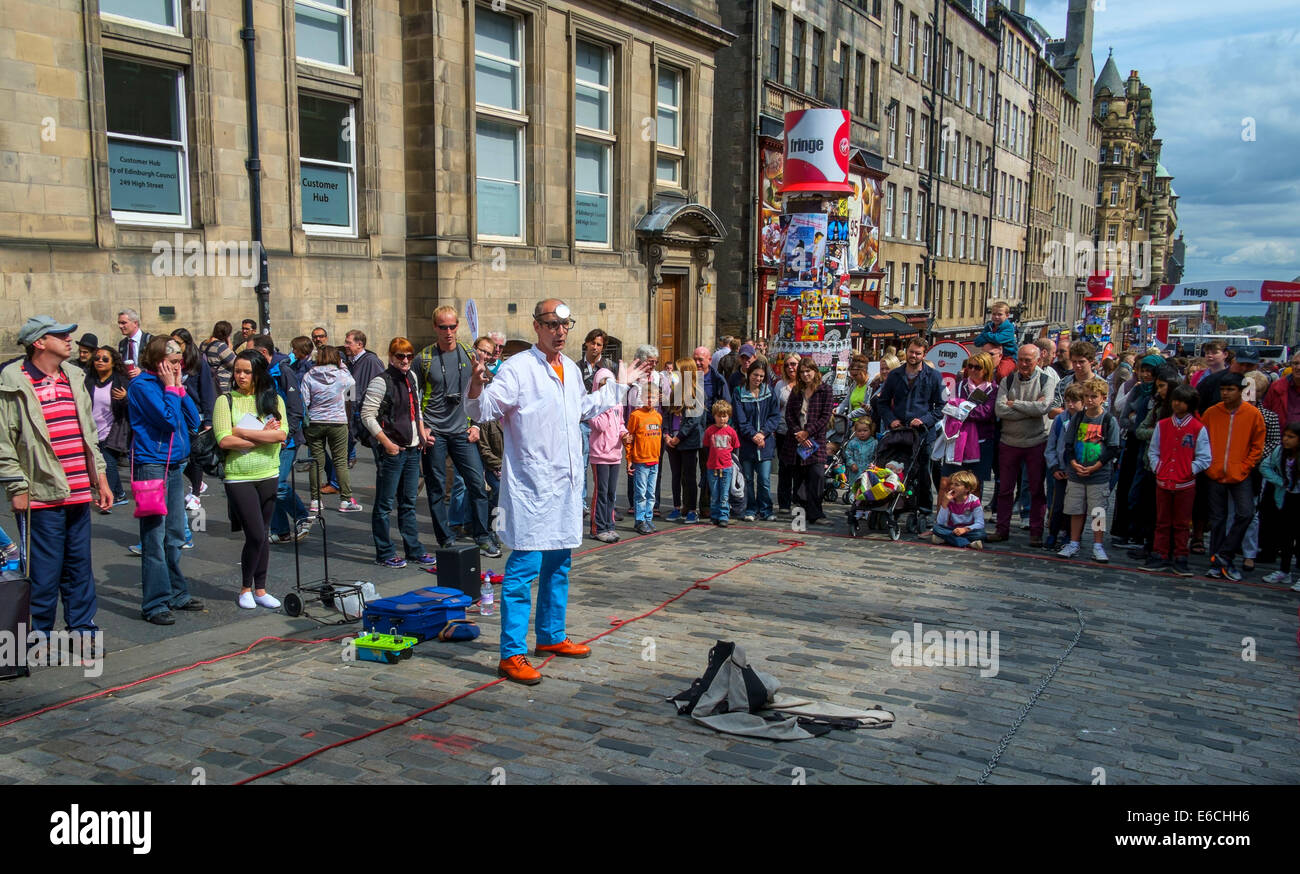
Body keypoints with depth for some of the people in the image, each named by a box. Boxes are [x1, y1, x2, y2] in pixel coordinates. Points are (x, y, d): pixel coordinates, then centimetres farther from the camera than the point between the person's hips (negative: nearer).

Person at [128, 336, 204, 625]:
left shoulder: (170, 385, 12)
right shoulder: (142, 385, -10)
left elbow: (193, 421, 8)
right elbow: (168, 419, -19)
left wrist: (180, 388, 3)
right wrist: (171, 387, -10)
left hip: (175, 465, 8)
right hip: (151, 465, -8)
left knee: (175, 536, 14)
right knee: (154, 538, -5)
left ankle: (176, 593, 25)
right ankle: (155, 603, -1)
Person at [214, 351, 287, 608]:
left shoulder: (273, 400, 4)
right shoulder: (226, 400, -3)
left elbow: (282, 434, -10)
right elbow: (224, 440, -14)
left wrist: (243, 432, -13)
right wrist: (263, 437, -10)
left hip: (269, 476, 3)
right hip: (239, 478, -3)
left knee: (263, 535, 11)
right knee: (255, 535, -7)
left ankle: (260, 589, 23)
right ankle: (245, 588, 14)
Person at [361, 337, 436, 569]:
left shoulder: (411, 378, 12)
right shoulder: (381, 382, -10)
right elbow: (367, 416, -13)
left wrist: (422, 433, 12)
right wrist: (387, 443, -16)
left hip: (412, 449, 7)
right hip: (391, 450, -7)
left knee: (409, 503, 14)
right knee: (385, 504, 1)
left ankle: (414, 550, 20)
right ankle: (384, 553, 9)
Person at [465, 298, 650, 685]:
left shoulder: (571, 370, 14)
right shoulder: (517, 368, -11)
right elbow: (484, 410, -16)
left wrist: (619, 385, 35)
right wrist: (477, 385, -36)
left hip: (566, 484, 8)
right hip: (531, 485, -8)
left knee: (559, 564, 18)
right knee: (524, 568, -8)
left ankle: (551, 636, 32)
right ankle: (512, 654, -2)